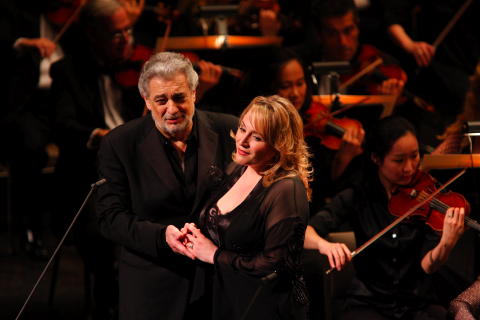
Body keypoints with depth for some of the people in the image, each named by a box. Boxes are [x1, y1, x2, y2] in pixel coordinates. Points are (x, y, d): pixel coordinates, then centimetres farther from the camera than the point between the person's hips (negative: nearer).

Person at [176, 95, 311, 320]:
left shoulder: (287, 190, -21)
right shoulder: (237, 170, 4)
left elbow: (277, 266, -25)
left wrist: (215, 255, -17)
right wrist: (194, 234, -5)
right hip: (224, 302, 8)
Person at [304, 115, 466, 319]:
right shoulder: (357, 198, -1)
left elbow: (427, 266, -10)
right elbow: (304, 232, -12)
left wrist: (446, 244, -31)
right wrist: (323, 244, -35)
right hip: (369, 303, -1)